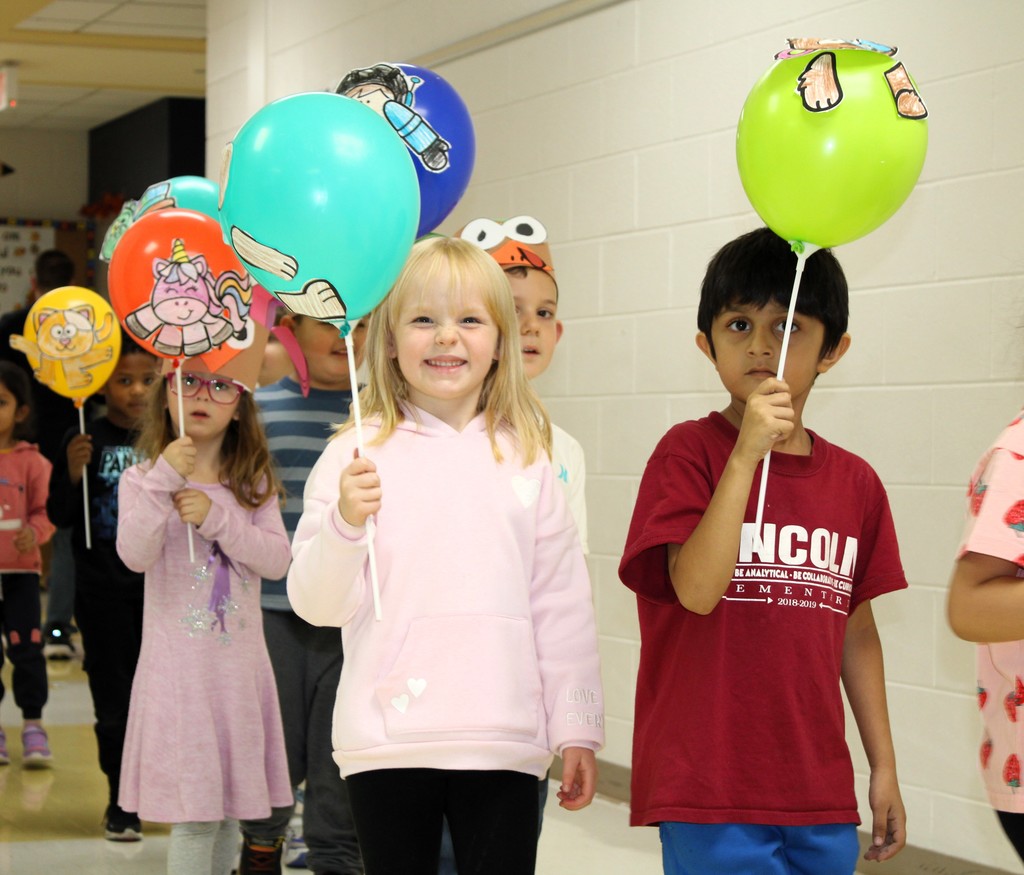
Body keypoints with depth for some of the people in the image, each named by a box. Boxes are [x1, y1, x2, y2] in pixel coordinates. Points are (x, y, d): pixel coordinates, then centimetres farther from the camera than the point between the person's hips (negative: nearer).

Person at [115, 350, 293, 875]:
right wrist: (165, 480, -23)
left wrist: (216, 517, -14)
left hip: (240, 662, 4)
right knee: (195, 815, -7)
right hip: (179, 667, -3)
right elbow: (136, 555, -15)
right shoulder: (143, 480, 0)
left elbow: (277, 561, -3)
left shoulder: (254, 483, 8)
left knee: (230, 811, 9)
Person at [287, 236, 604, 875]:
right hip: (389, 743, -1)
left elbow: (561, 606, 9)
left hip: (503, 743, 1)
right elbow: (317, 604, -2)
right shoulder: (357, 456, 0)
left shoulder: (525, 460, 7)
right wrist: (345, 522, -20)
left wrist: (577, 727, 8)